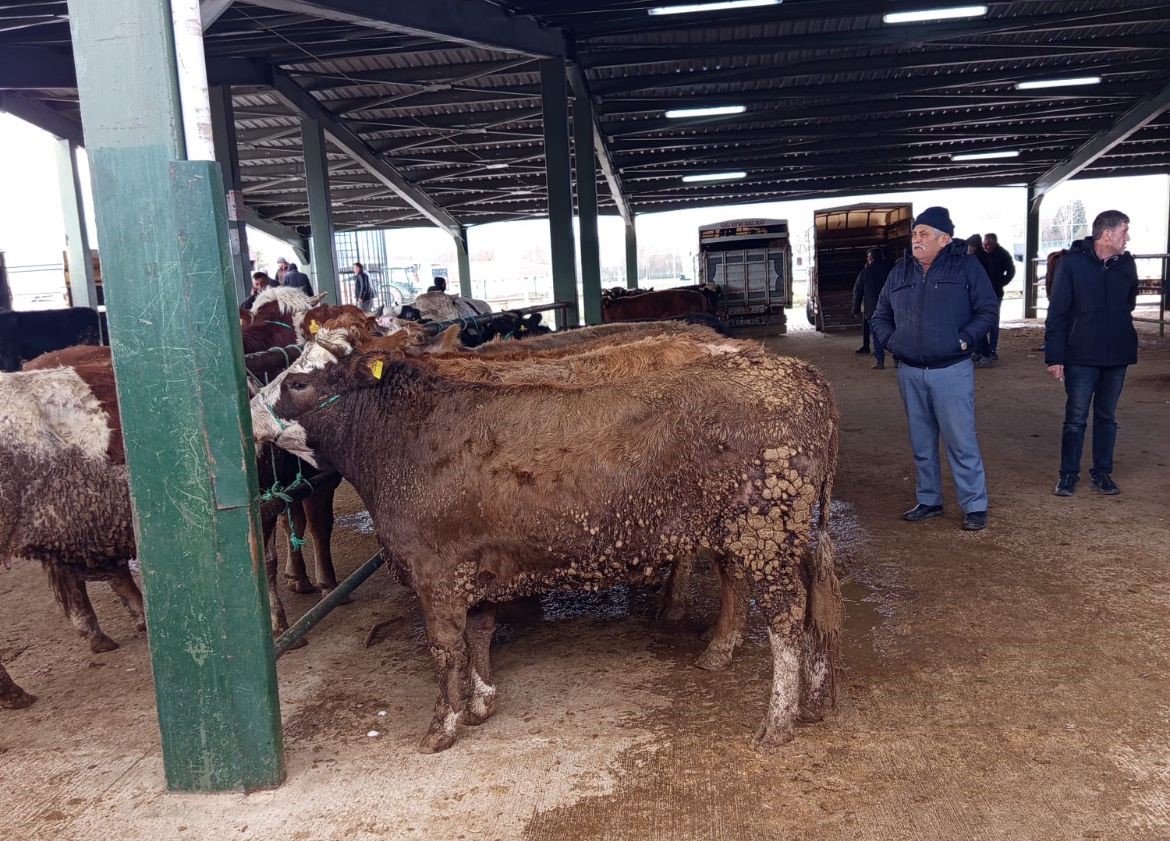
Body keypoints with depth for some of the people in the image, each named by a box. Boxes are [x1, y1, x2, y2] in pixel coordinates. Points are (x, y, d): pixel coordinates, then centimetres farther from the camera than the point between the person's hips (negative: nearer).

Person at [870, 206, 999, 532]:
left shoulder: (966, 266, -3)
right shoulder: (900, 272, 9)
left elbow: (987, 309, -3)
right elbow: (880, 316, 17)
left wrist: (964, 339, -13)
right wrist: (891, 341, 1)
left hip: (952, 371, -5)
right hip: (910, 373, 5)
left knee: (961, 442, -3)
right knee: (922, 444, 13)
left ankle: (975, 506, 8)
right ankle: (928, 501, 26)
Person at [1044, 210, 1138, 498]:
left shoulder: (1126, 263, 3)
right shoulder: (1073, 262, -9)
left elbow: (1130, 302, 19)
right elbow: (1057, 312, -9)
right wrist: (1054, 356, -12)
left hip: (1117, 356, 4)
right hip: (1081, 356, -4)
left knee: (1107, 417, 12)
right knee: (1075, 418, 3)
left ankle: (1102, 473, 22)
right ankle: (1068, 474, 14)